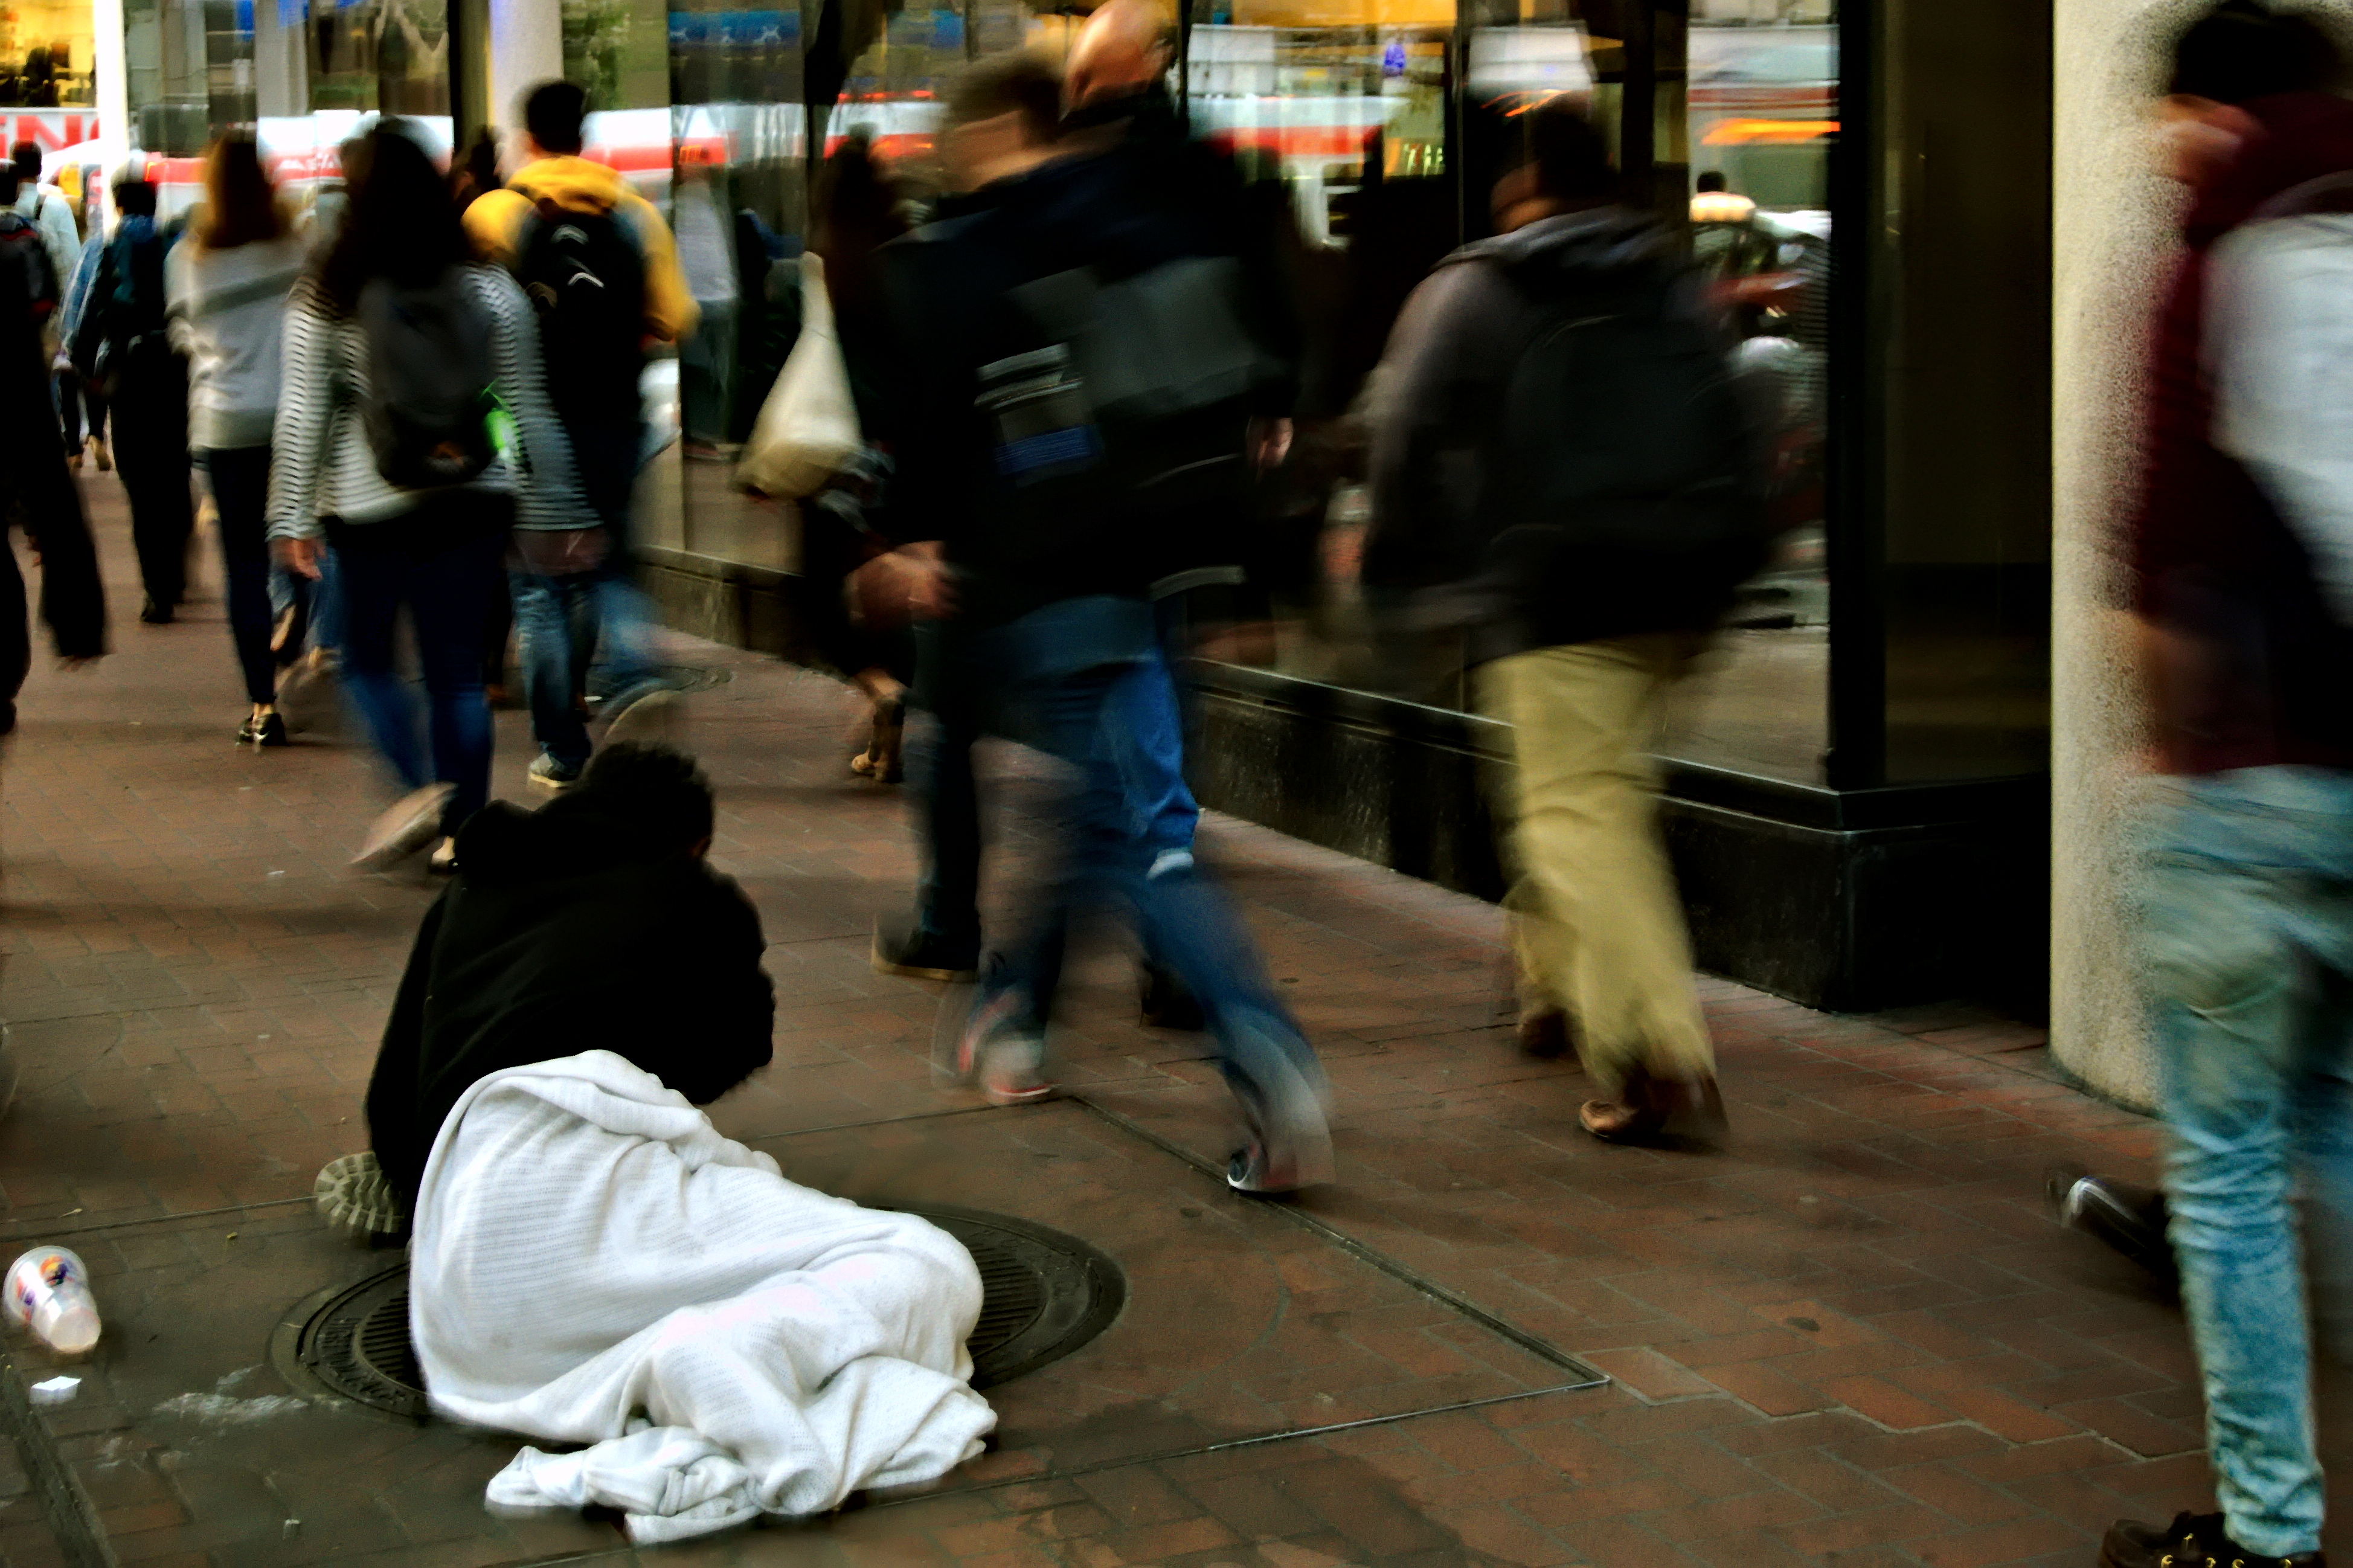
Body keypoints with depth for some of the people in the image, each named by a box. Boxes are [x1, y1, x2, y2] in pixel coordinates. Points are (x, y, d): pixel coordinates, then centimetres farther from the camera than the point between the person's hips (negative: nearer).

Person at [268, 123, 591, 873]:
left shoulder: (325, 295, -5)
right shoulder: (488, 287, 1)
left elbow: (302, 413, -4)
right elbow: (528, 407, 4)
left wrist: (293, 517, 2)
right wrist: (555, 510, 10)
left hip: (369, 508, -2)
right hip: (471, 502, 2)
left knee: (366, 656, 14)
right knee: (459, 669, 8)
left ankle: (419, 787, -6)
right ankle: (462, 830, 10)